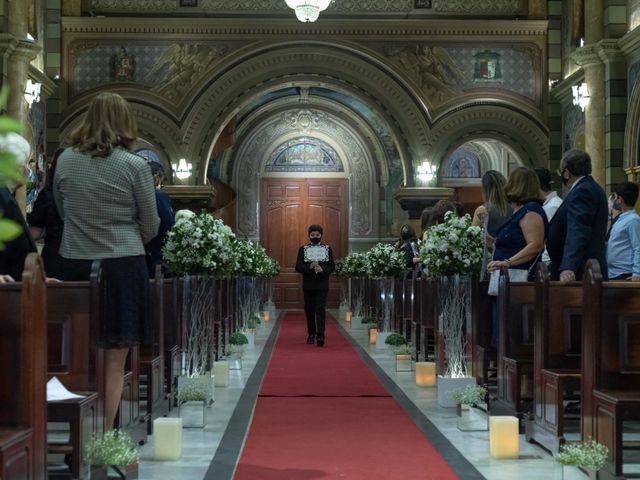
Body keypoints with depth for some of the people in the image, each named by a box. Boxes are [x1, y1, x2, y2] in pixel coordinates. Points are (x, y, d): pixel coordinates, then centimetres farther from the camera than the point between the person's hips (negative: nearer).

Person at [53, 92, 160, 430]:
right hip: (123, 265, -3)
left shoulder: (65, 160, 2)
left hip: (76, 264, 4)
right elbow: (151, 227, 0)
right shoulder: (134, 166, -7)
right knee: (114, 362, 2)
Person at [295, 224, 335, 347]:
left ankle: (320, 336, -17)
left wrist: (322, 269, -16)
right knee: (309, 310, 7)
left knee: (320, 310, -10)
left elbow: (332, 266, 3)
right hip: (308, 285, 1)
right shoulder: (303, 249, 7)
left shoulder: (327, 249, 7)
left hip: (322, 285, -1)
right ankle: (311, 334, 19)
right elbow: (298, 267, 0)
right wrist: (310, 267, -17)